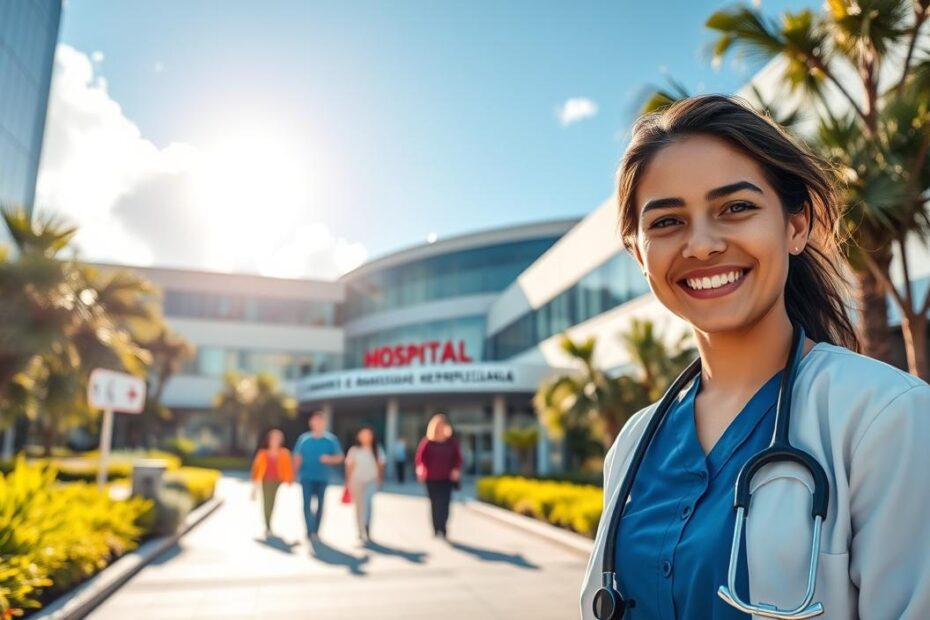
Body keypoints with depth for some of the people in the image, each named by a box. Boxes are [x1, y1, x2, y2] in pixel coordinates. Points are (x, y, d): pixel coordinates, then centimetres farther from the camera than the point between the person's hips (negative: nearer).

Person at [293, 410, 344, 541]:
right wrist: (296, 473, 3)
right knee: (307, 503, -7)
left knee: (320, 504, 8)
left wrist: (329, 459, -18)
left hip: (322, 477, 1)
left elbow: (339, 457, 1)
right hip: (307, 476, -1)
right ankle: (310, 531, -4)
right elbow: (297, 457, 5)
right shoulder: (303, 438, -2)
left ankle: (316, 531, 21)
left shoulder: (331, 439, -3)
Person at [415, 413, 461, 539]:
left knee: (444, 504, -7)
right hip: (431, 479, 0)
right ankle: (437, 531, 15)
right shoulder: (427, 442, -5)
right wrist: (421, 469, -20)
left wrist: (456, 470, -10)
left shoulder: (452, 443, -1)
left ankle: (443, 531, -3)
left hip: (447, 478, 0)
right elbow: (420, 457, -4)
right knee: (435, 504, 6)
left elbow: (458, 458, 5)